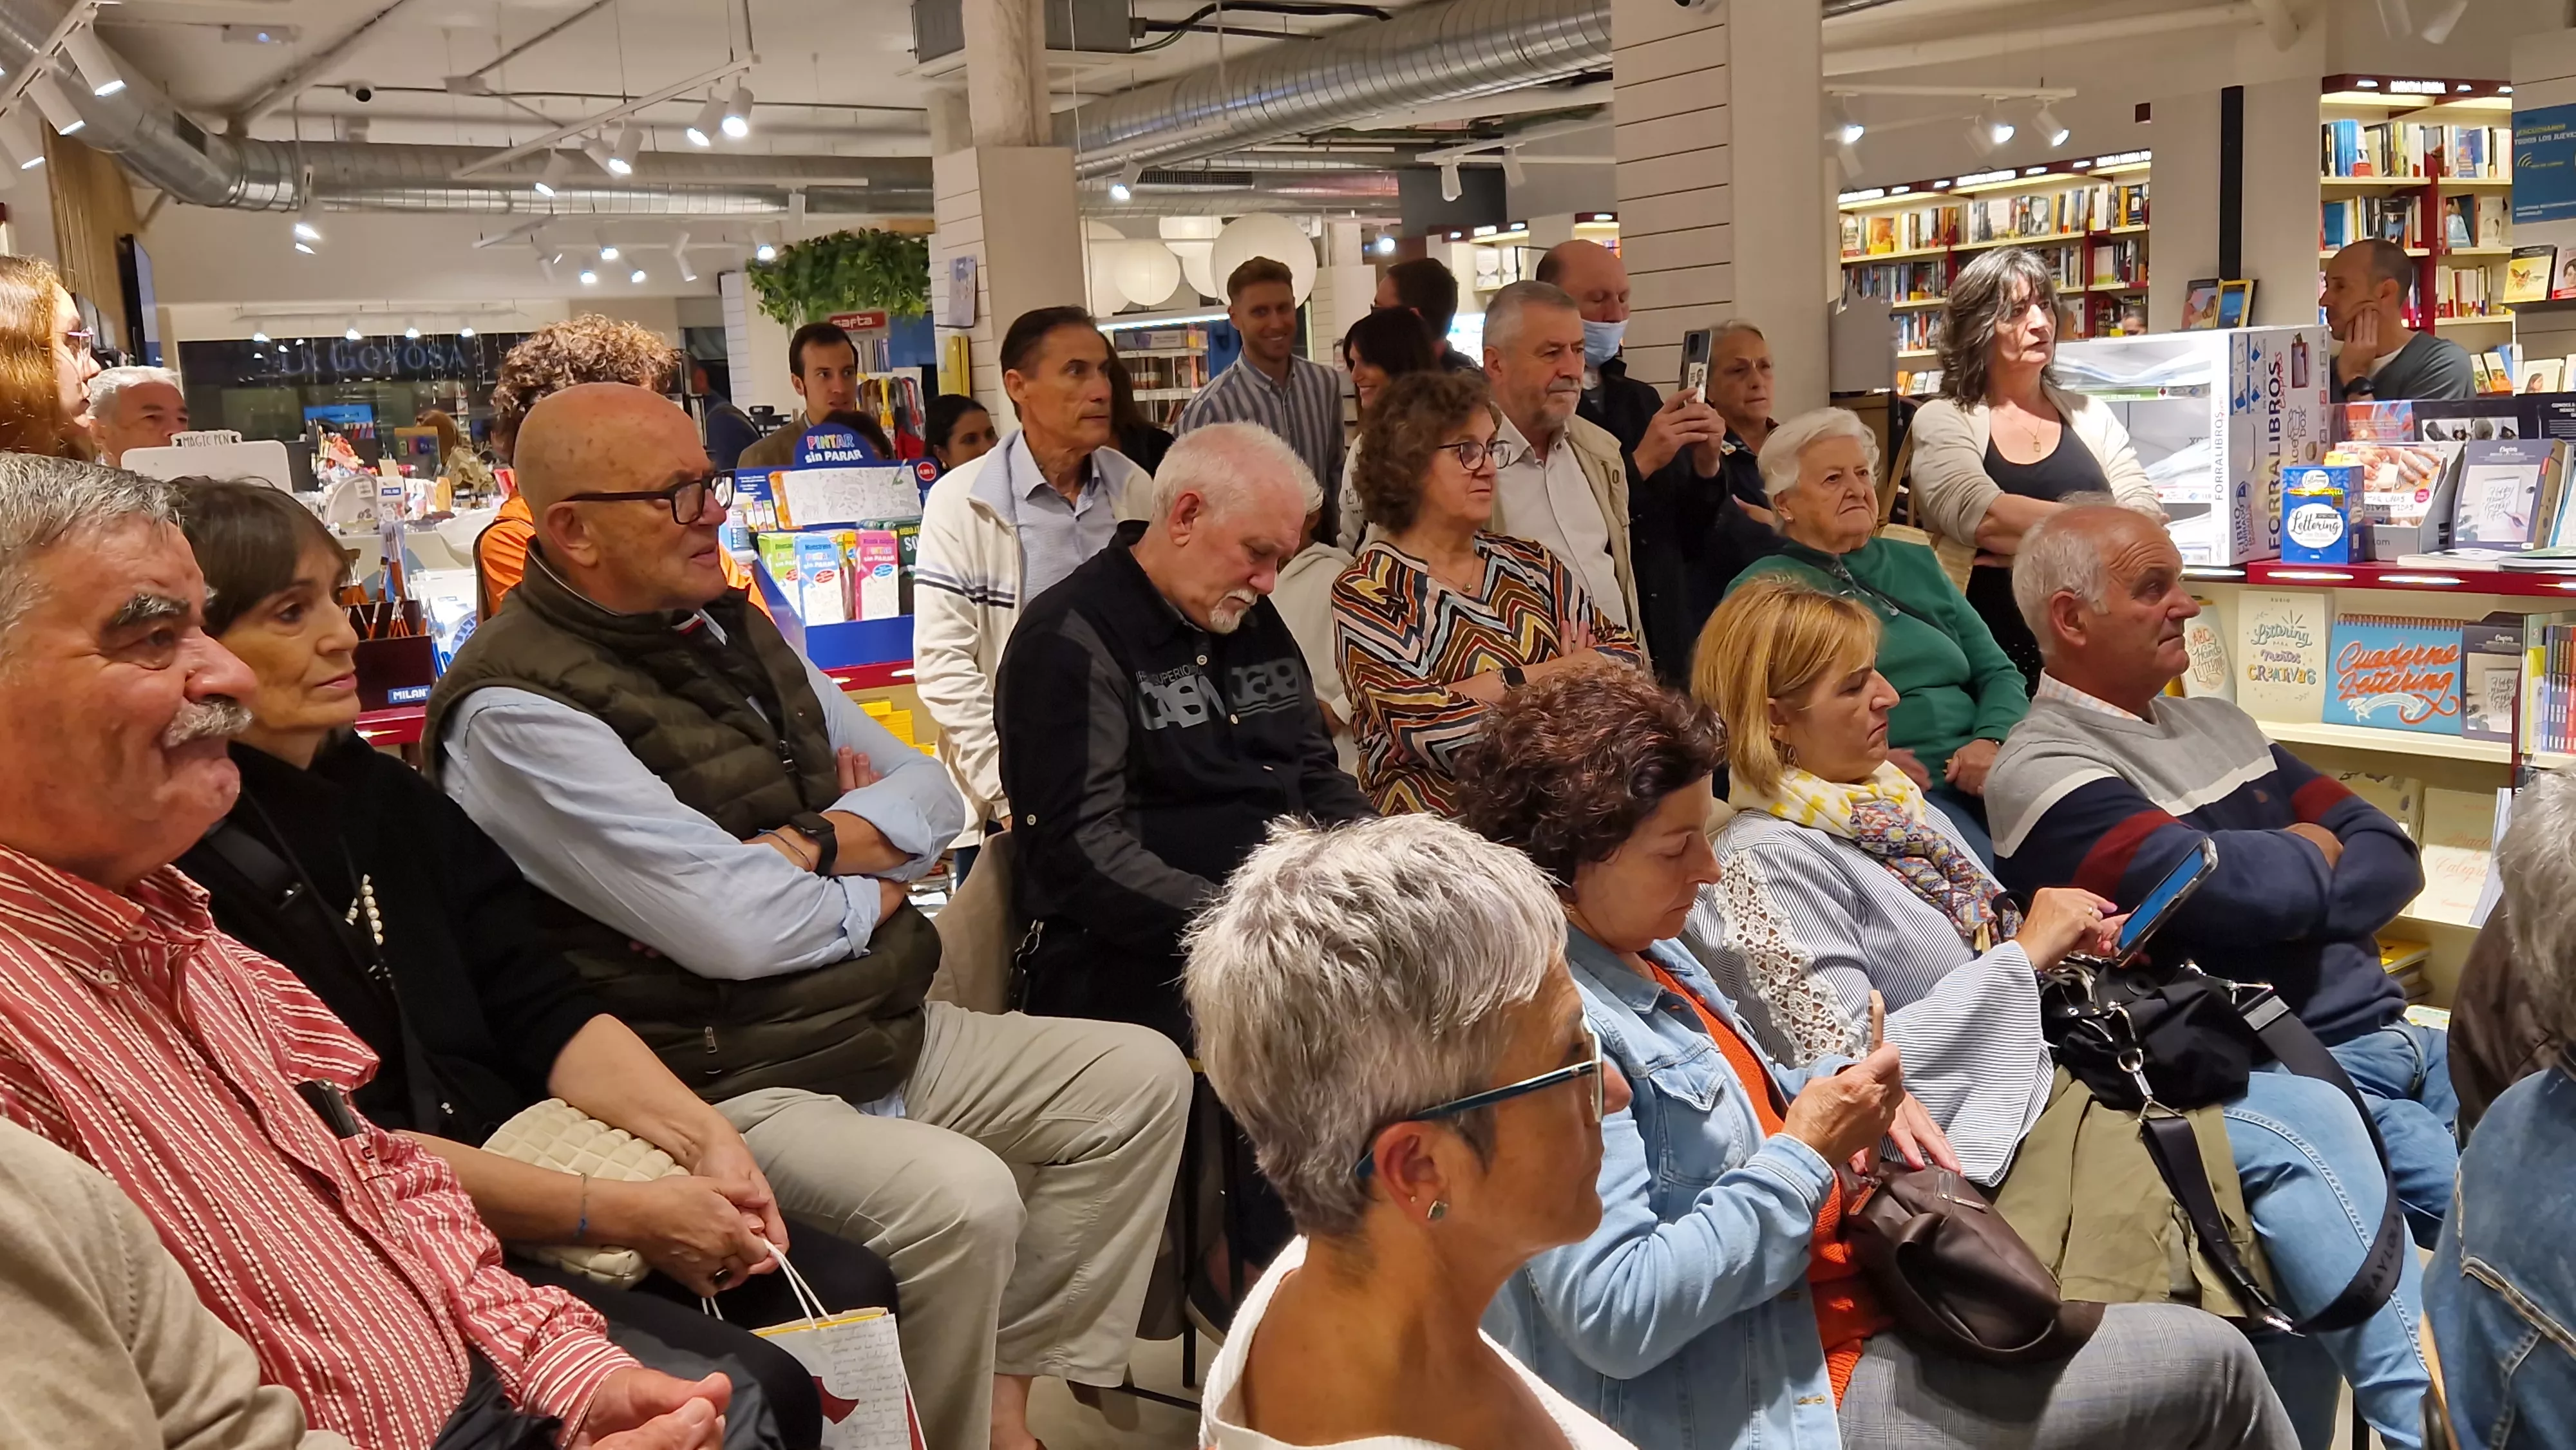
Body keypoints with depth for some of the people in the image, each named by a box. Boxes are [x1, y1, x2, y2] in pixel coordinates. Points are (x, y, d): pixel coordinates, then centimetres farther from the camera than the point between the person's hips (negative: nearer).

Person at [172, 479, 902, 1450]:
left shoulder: (384, 794, 11)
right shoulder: (184, 869, -14)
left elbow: (544, 1007, 7)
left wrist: (702, 1136, -9)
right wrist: (615, 1215, -17)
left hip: (534, 1157, 8)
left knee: (851, 1287, -5)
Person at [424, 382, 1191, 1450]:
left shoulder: (731, 629, 10)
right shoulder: (518, 709, -17)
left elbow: (929, 799, 9)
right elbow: (733, 925, -24)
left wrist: (811, 847, -12)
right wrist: (872, 891, -4)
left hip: (880, 1029, 9)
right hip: (724, 1088, -9)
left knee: (1140, 1079, 4)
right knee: (965, 1198, -31)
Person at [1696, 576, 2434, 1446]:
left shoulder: (1885, 797, 11)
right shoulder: (1765, 863, -16)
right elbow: (1855, 1067, -21)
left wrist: (2066, 939, 0)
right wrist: (2026, 952, -16)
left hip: (2043, 1067, 9)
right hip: (1983, 1136, -8)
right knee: (2302, 1130, -15)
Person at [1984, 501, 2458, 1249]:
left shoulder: (2217, 722, 16)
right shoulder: (2042, 773, -11)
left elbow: (2391, 856, 11)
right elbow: (2237, 888, -23)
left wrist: (2294, 901, -10)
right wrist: (2312, 852, 0)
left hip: (2391, 1030, 8)